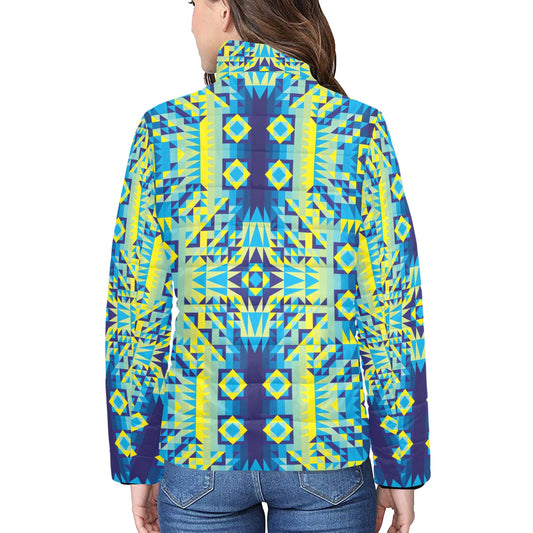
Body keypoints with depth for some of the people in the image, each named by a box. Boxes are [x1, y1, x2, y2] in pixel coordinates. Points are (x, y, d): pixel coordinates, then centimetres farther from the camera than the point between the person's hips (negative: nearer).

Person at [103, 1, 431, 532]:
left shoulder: (164, 131, -6)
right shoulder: (358, 131, -7)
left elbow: (135, 309, -4)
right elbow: (391, 310, -7)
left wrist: (137, 466, 7)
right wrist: (401, 469, 4)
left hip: (200, 455, 1)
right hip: (324, 457, 0)